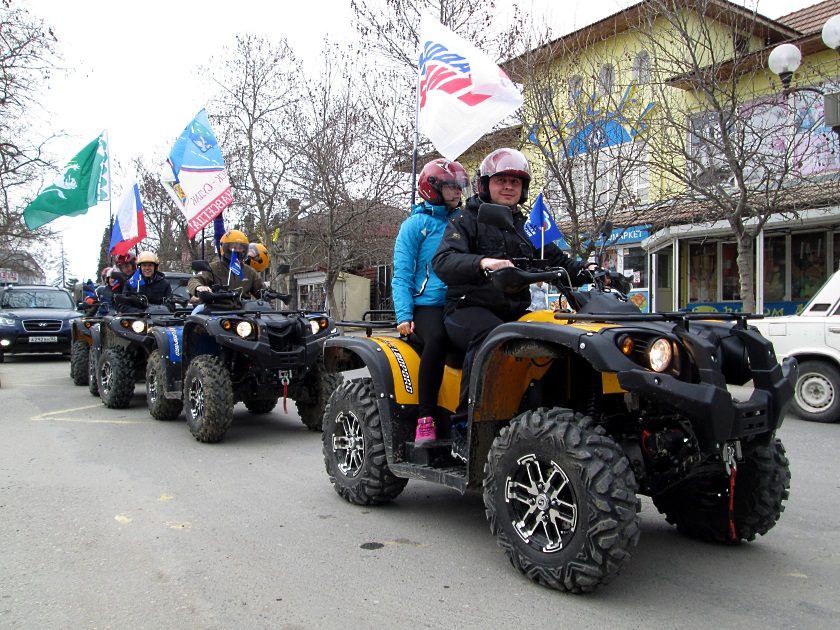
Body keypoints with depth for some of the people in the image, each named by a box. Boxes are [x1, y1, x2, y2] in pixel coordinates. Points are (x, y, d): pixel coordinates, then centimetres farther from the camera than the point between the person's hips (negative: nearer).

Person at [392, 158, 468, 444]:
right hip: (427, 305, -4)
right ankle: (425, 419, -27)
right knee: (437, 338, -35)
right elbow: (402, 275, 1)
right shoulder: (416, 224, 7)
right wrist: (403, 315, -12)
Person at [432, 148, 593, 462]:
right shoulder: (467, 221, 5)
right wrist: (482, 262, -33)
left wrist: (584, 270, -1)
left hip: (514, 312, 6)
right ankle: (464, 430, -33)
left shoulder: (526, 227, 25)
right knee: (490, 335, -38)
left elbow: (556, 262, 22)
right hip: (468, 308, -6)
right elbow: (442, 262, -13)